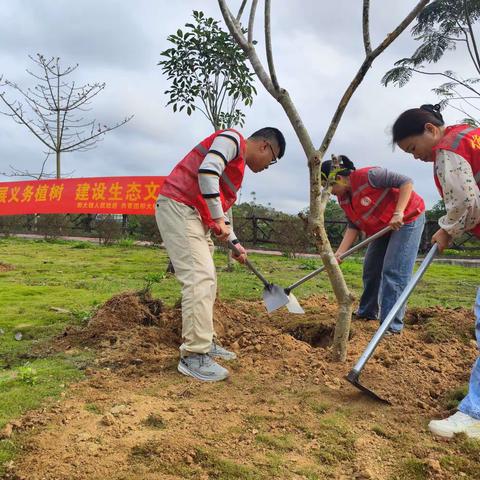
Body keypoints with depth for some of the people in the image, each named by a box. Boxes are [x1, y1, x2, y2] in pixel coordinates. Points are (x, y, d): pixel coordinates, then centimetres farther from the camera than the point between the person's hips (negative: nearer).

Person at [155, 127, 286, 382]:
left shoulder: (238, 166, 24)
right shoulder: (232, 139, -4)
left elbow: (222, 206, 30)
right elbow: (207, 172, -22)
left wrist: (235, 243, 28)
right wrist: (219, 220, -18)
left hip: (195, 216, 10)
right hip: (178, 206, -10)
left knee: (206, 280, 12)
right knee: (200, 277, -16)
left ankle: (205, 343, 22)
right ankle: (193, 356, -12)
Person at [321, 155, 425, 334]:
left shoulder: (367, 176, -26)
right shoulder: (344, 198, 0)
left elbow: (406, 182, -24)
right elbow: (353, 227, -1)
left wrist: (398, 214, -31)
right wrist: (339, 253, -12)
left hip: (407, 218, -9)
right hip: (382, 227, 9)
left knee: (394, 271, -15)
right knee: (370, 269, 13)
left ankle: (392, 326, -11)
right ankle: (367, 312, 30)